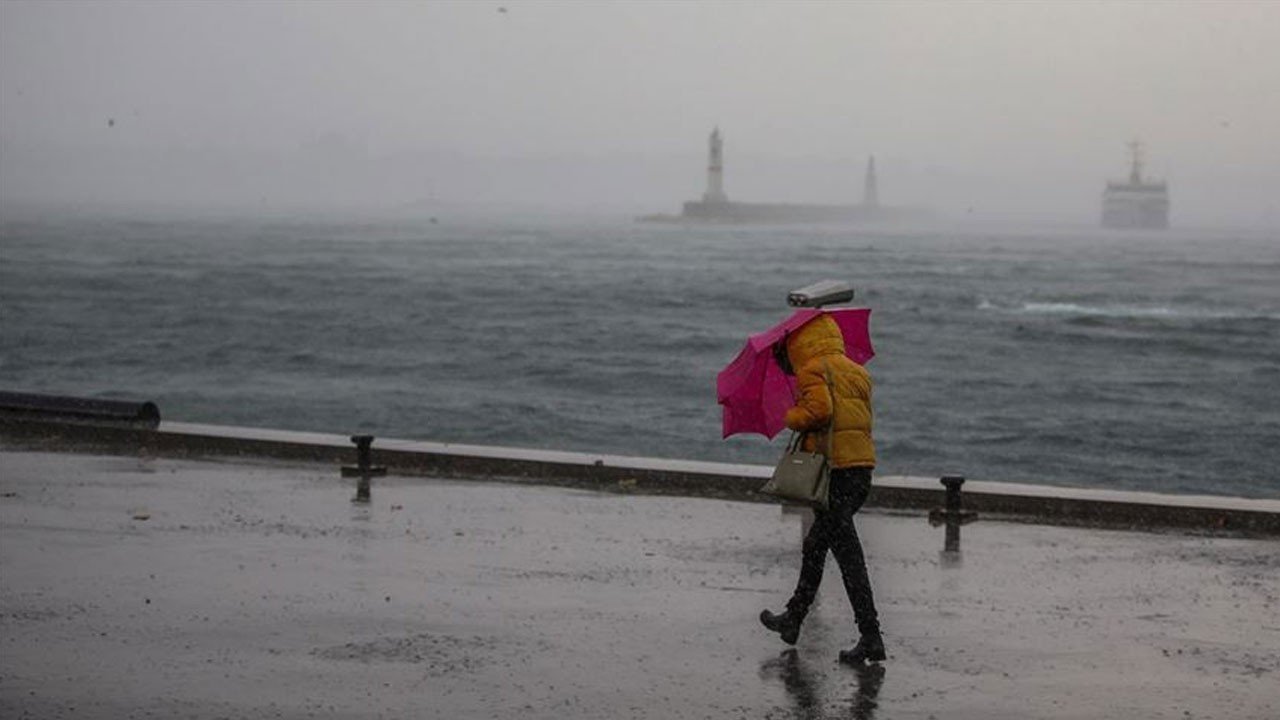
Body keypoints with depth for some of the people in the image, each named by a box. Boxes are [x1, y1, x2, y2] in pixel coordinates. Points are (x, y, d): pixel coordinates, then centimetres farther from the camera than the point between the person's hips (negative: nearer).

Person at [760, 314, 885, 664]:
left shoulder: (813, 370, -5)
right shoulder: (857, 372, 19)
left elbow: (819, 409, -20)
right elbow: (864, 418, 15)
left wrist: (793, 418, -1)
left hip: (832, 469, -9)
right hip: (862, 468, 9)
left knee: (848, 554, -8)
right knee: (815, 546, 23)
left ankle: (871, 638, -11)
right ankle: (793, 619, 35)